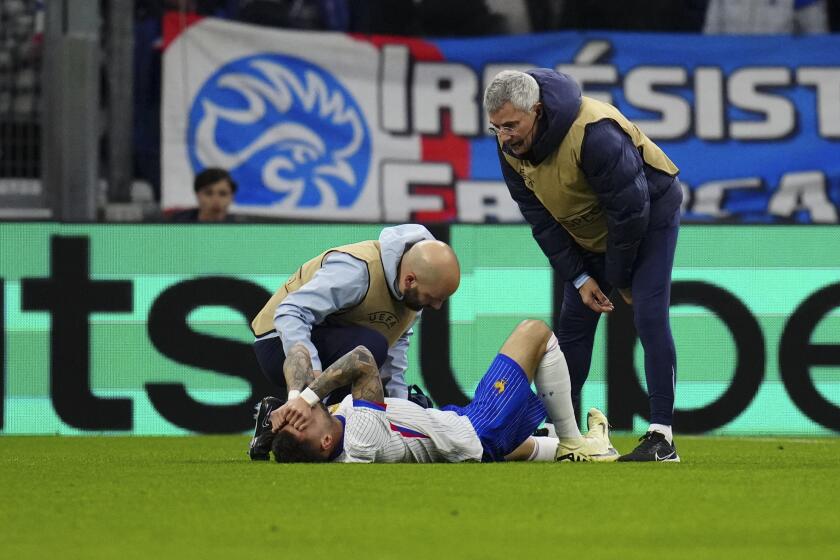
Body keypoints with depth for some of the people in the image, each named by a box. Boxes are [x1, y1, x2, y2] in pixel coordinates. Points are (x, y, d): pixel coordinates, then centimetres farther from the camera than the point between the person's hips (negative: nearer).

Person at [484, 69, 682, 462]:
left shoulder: (594, 133, -37)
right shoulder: (510, 146, -14)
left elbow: (631, 211, -30)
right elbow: (540, 219, -6)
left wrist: (620, 278, -18)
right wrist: (579, 277, -12)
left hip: (651, 213, -7)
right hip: (592, 232, 7)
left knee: (649, 317, -18)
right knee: (574, 323, 4)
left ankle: (661, 436, -19)